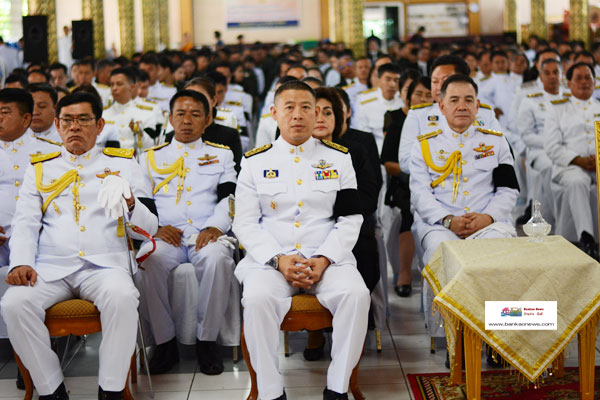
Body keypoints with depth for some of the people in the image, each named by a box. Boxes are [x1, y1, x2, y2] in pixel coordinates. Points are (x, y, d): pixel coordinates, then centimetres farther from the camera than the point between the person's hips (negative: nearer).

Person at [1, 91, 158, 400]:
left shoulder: (123, 164, 15)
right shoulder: (40, 168, 20)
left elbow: (150, 228, 11)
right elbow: (25, 224, 13)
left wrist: (131, 206, -12)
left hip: (104, 265, -1)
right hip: (50, 268, 2)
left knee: (122, 297, -34)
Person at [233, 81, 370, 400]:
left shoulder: (338, 158, 11)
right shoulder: (255, 161, 10)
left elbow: (350, 219, 6)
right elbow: (245, 223, 5)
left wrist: (323, 260, -10)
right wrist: (278, 260, -12)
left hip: (327, 258, 1)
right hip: (270, 257, -1)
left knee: (355, 293, -29)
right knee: (257, 299, -32)